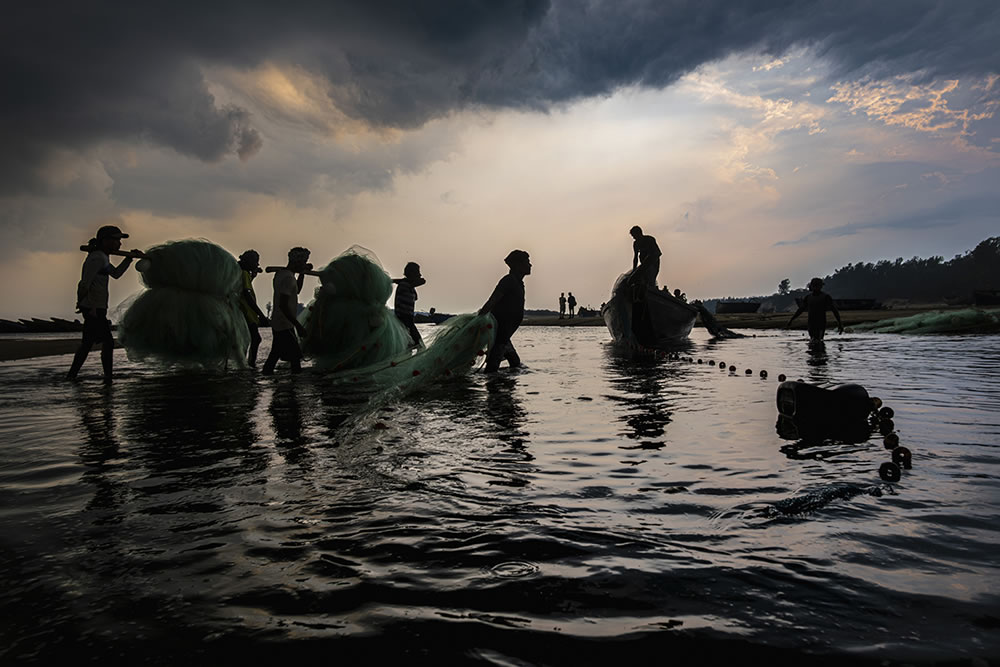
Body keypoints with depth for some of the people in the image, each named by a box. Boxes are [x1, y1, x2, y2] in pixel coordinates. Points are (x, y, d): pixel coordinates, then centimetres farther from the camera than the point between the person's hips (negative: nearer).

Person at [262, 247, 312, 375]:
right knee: (296, 356, -7)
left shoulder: (280, 272, 11)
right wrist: (298, 325, -24)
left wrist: (302, 273, 18)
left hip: (277, 323, 10)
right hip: (285, 326, -10)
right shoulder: (288, 278, -20)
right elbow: (283, 305, -26)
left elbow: (296, 291, 27)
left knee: (276, 353, 17)